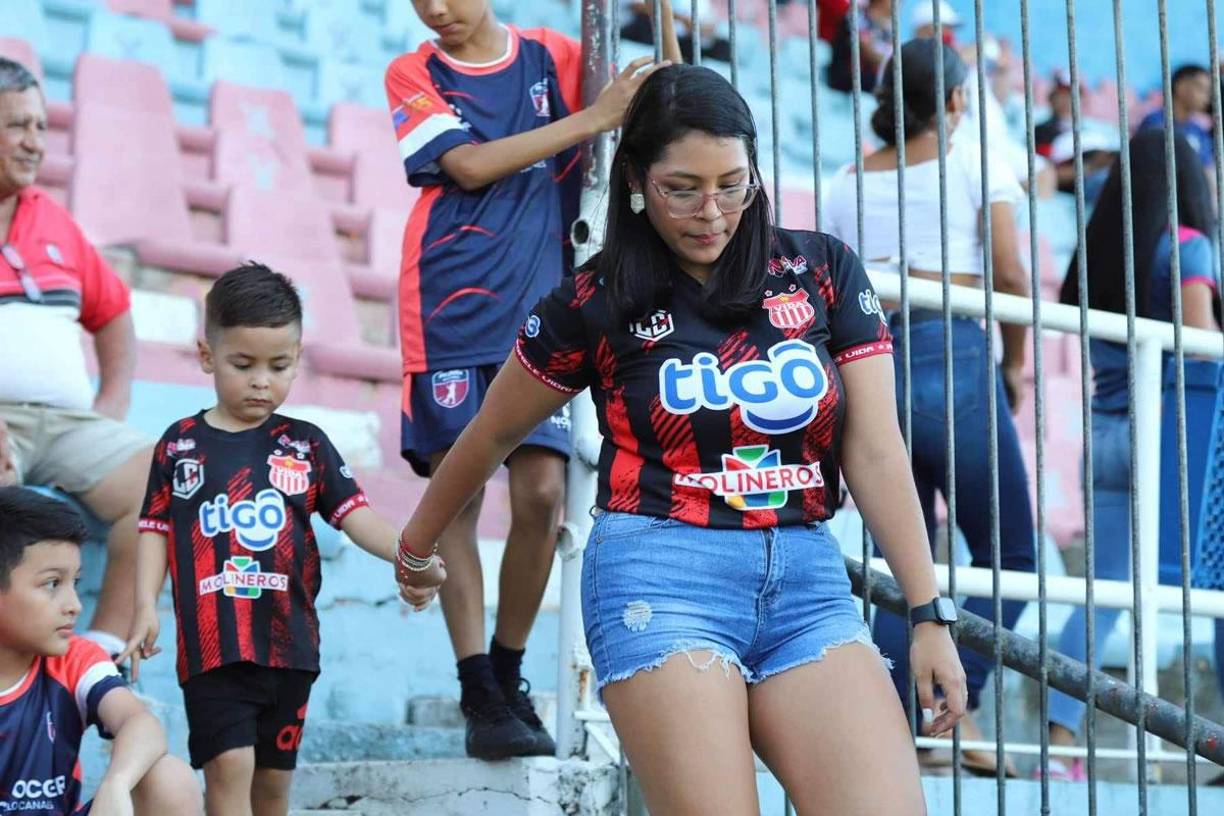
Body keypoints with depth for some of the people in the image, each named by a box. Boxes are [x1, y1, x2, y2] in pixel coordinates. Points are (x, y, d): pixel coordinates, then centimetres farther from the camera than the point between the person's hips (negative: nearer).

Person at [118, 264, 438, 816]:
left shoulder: (306, 445, 7)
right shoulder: (181, 444, 5)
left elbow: (357, 517, -1)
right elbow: (156, 529, 7)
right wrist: (146, 606, -6)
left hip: (290, 643, 2)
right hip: (212, 643, -2)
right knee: (229, 768, -13)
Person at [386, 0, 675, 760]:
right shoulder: (413, 76, 4)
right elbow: (469, 164, -11)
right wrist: (594, 117, -15)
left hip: (540, 312, 1)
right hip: (450, 316, -1)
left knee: (541, 495, -5)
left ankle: (509, 673, 13)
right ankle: (478, 691, 0)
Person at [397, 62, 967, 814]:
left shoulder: (822, 271, 6)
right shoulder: (596, 302, 3)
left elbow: (874, 450, 4)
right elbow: (493, 436, 18)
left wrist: (930, 611, -1)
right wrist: (417, 543, 29)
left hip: (807, 582, 2)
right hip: (661, 580, -2)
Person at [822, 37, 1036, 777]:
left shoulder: (848, 182, 17)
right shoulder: (972, 156, 5)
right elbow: (1011, 274, 0)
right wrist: (1015, 364, 12)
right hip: (952, 358, -5)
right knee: (1009, 554, 3)